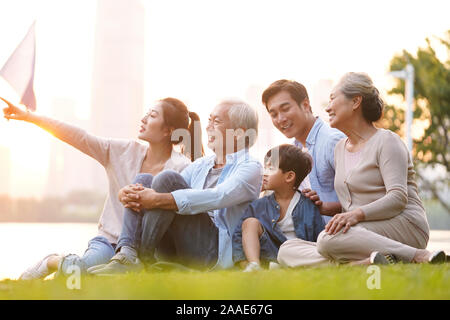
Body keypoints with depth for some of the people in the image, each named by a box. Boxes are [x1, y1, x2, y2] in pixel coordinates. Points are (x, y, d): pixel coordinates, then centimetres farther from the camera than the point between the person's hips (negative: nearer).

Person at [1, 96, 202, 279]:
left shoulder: (181, 168, -7)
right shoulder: (124, 151, 4)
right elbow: (77, 137, 1)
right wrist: (28, 116, -2)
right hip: (109, 239, 2)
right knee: (79, 270, -27)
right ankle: (53, 262, 6)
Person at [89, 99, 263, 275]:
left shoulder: (251, 168, 0)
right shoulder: (201, 165, 23)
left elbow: (217, 198, -21)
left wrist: (158, 200, -26)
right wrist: (130, 194, -12)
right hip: (177, 253, 7)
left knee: (168, 179, -20)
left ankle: (143, 257, -21)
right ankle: (128, 254, -26)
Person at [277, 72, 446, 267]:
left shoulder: (386, 141, -2)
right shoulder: (340, 148, 23)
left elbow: (398, 198, -15)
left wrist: (358, 214, -29)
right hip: (365, 232, 8)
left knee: (328, 239, -35)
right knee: (286, 250, -11)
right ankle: (361, 262, -33)